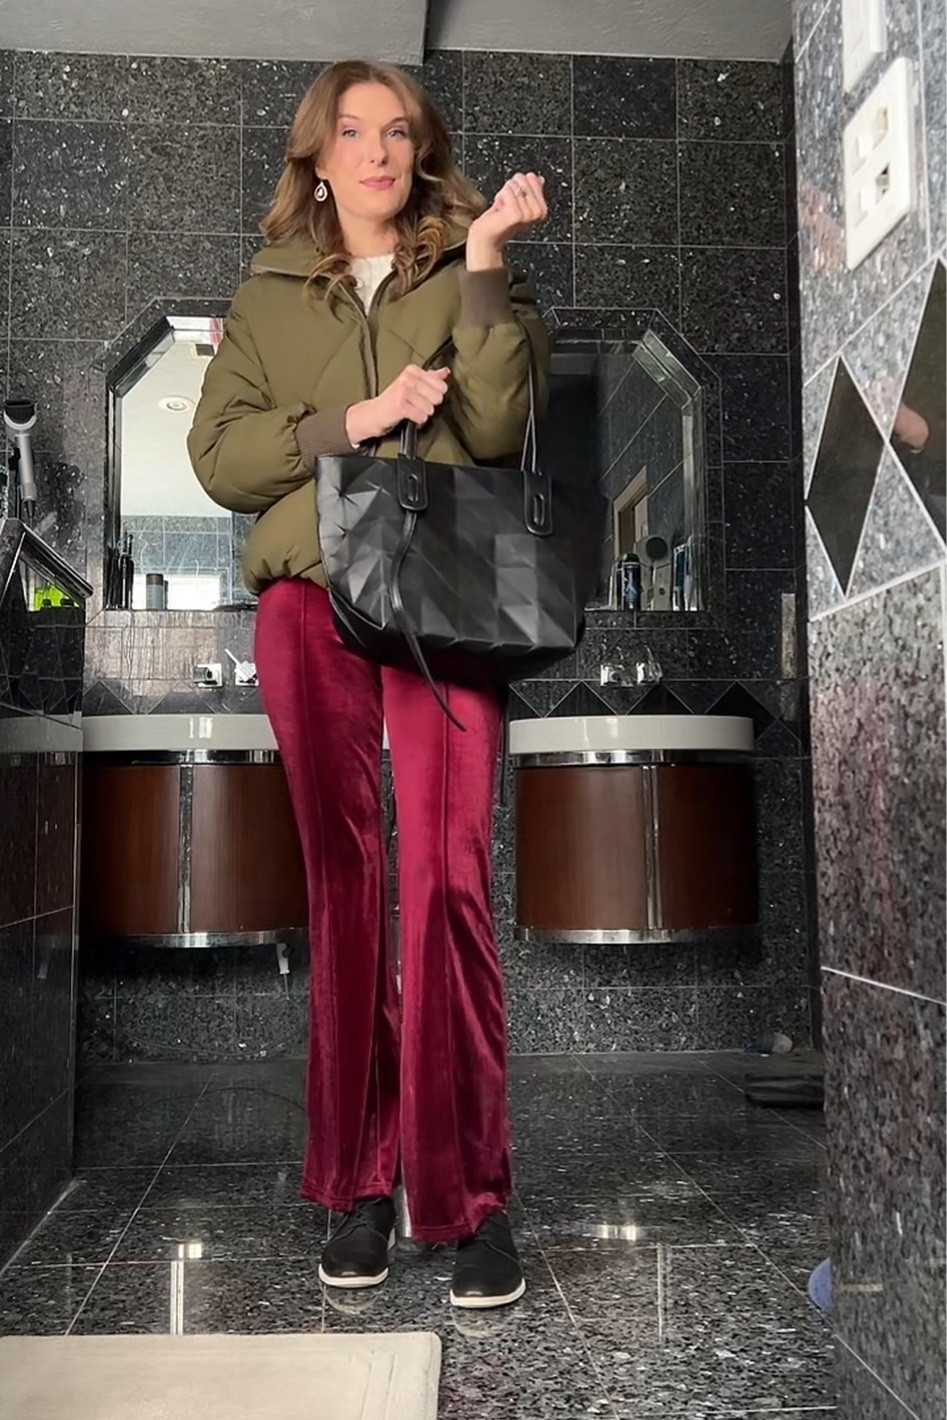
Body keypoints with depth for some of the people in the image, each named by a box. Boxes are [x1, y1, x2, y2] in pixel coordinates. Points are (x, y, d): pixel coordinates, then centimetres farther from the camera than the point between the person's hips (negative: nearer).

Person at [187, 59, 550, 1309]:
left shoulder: (471, 272, 14)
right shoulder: (266, 298, 18)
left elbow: (497, 429, -3)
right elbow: (216, 457, 6)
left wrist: (485, 264, -8)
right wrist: (352, 421, -6)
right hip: (308, 601, 2)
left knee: (448, 878, -13)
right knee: (343, 882, 1)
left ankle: (470, 1195, -3)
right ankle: (359, 1181, 11)